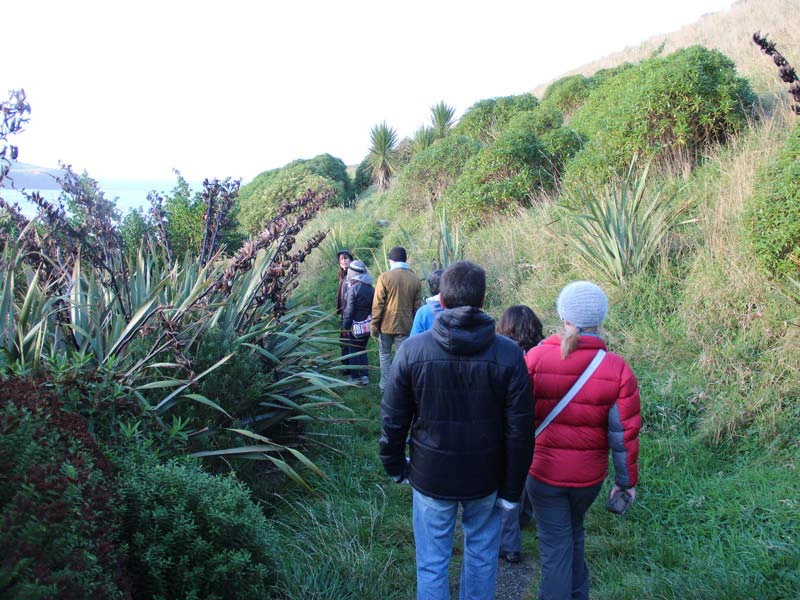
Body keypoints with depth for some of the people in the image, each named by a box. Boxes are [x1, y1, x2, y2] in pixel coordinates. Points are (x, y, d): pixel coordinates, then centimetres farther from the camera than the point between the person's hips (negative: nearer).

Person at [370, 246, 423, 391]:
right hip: (406, 326, 2)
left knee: (384, 355, 14)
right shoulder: (415, 279, 1)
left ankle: (385, 385, 16)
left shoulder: (385, 277, -9)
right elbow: (417, 306, 4)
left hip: (387, 325, -2)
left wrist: (374, 325, -1)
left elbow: (378, 304, -9)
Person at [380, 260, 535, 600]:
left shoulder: (412, 349, -14)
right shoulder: (508, 354, -14)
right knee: (482, 558, 22)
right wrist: (512, 489, 3)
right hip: (486, 479, 1)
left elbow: (392, 419, -7)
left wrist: (394, 466, 11)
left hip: (430, 476, 0)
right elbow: (520, 431, -9)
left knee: (432, 564, 15)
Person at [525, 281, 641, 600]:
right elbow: (624, 433, -9)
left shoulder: (535, 357, -16)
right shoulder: (617, 369, -12)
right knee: (573, 530, 28)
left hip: (544, 469, -3)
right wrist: (626, 479, 4)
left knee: (555, 544, 10)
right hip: (590, 474, 3)